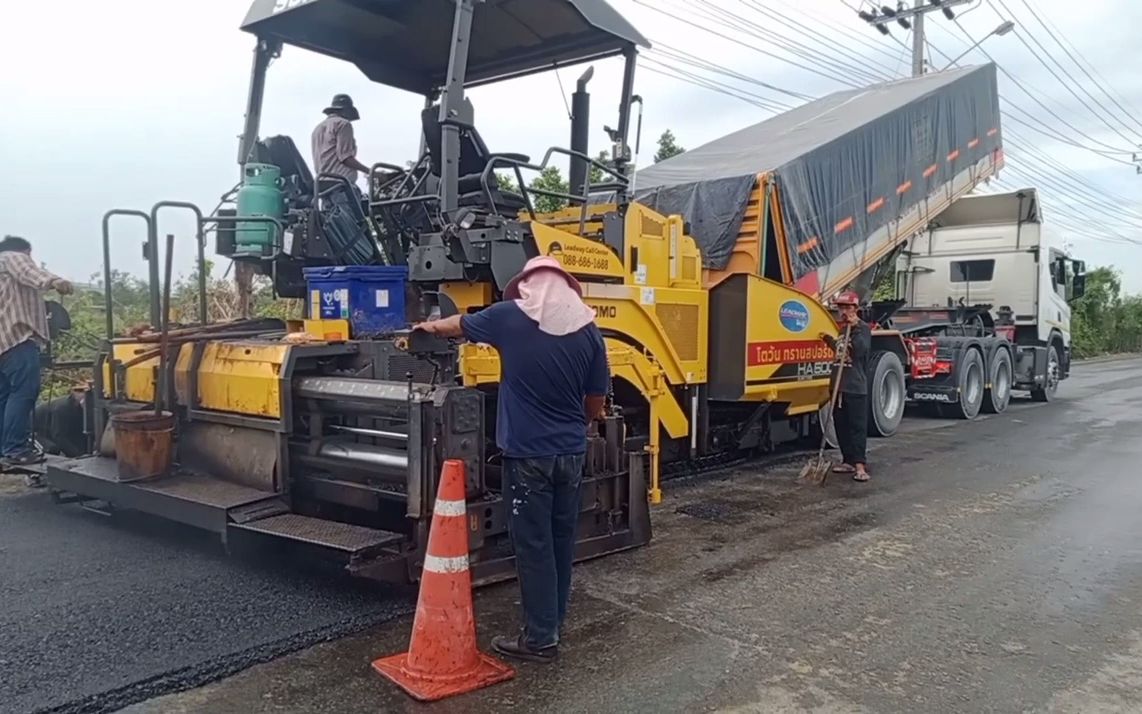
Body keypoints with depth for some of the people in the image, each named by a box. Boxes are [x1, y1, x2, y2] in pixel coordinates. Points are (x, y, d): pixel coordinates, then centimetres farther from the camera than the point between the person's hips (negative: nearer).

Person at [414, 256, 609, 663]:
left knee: (533, 543, 4)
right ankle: (554, 621, 31)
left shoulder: (509, 317, -6)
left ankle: (541, 638, 11)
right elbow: (595, 406, 5)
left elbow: (458, 326, 15)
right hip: (572, 451, 4)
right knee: (561, 538, 17)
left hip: (528, 453, -4)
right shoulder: (588, 331, 0)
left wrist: (430, 327, 36)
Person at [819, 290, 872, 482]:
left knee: (858, 426, -8)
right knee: (840, 425, 10)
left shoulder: (863, 328, -4)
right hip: (839, 383, 7)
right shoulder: (839, 327, 14)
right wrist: (828, 340, 6)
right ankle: (848, 460, 19)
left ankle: (860, 464, -11)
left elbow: (861, 349, -19)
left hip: (856, 386, -7)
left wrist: (853, 328, -20)